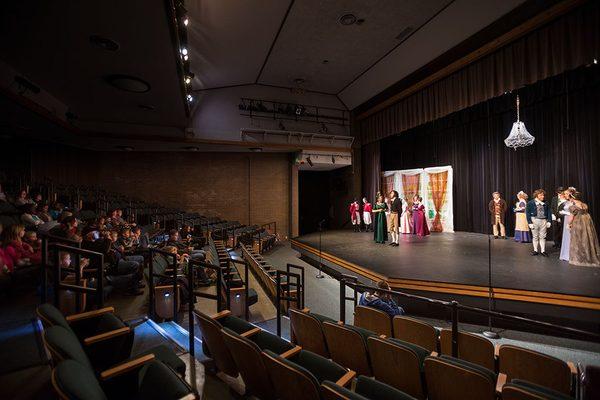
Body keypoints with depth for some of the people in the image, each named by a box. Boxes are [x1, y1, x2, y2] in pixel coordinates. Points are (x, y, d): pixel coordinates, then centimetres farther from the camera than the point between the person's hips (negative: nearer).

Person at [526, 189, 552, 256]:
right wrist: (530, 222, -11)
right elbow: (528, 213, -6)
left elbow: (549, 212, 11)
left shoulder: (545, 204, 6)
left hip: (544, 221, 3)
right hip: (534, 220, -2)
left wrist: (549, 221, 2)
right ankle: (535, 250, 15)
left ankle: (543, 251, 13)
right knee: (535, 237, 6)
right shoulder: (530, 203, -4)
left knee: (542, 237, 6)